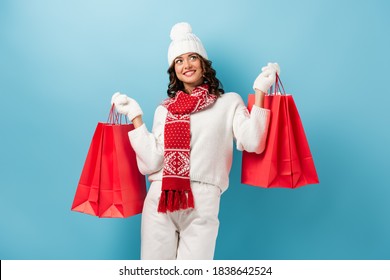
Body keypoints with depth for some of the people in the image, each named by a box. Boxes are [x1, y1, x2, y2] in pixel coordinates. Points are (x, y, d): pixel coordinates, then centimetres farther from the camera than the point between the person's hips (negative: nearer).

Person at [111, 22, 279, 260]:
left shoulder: (229, 102, 9)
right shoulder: (164, 110, 15)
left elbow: (252, 143, -8)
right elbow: (152, 160, 4)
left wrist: (260, 93, -6)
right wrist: (135, 117, 4)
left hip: (203, 204, -2)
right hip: (159, 201, 3)